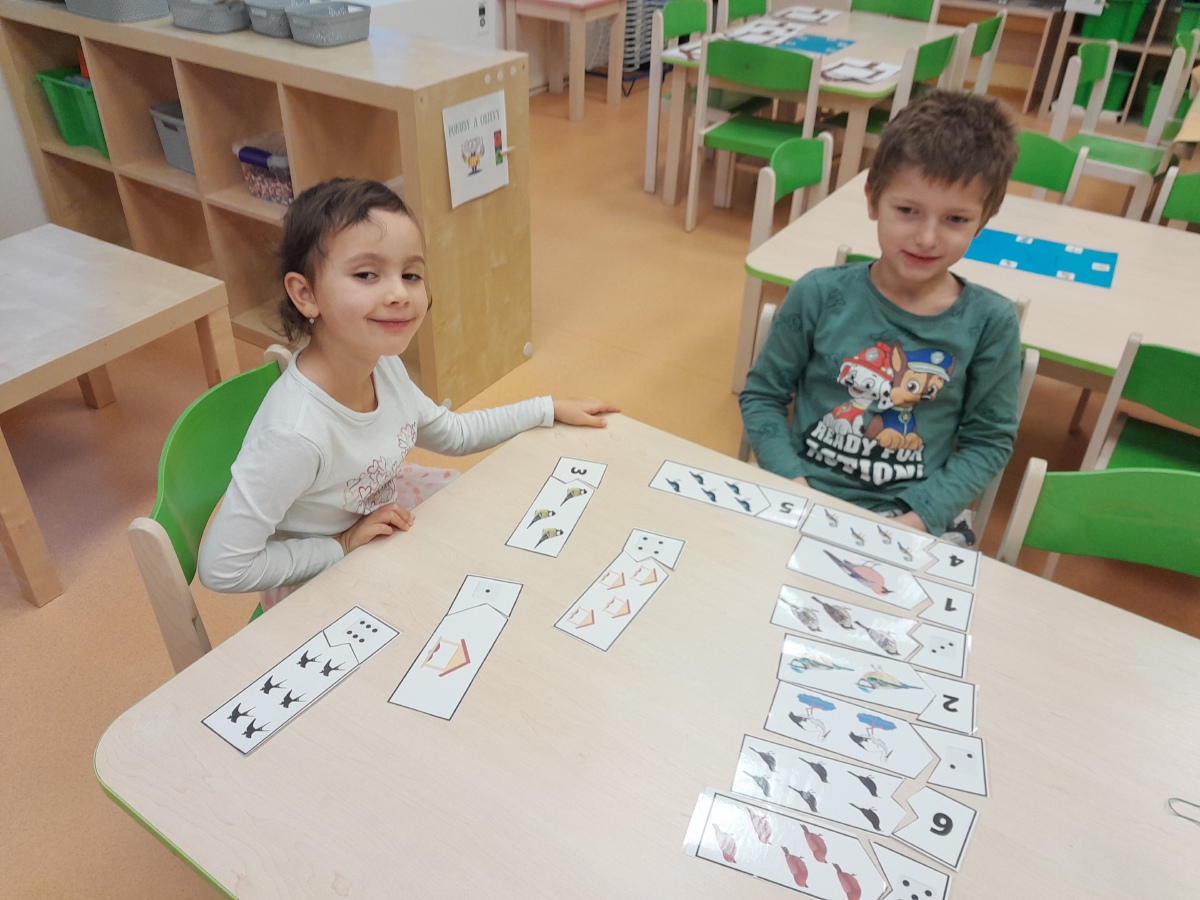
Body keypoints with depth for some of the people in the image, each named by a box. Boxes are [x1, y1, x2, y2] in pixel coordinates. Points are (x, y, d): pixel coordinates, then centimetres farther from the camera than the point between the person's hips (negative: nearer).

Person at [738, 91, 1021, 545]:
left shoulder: (990, 323, -4)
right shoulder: (820, 295, -6)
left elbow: (989, 440, 3)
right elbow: (762, 394, 3)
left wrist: (921, 515, -9)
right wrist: (792, 480, -9)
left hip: (911, 524, 0)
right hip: (803, 503, 1)